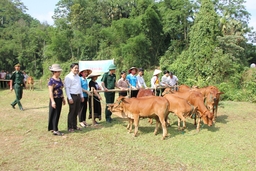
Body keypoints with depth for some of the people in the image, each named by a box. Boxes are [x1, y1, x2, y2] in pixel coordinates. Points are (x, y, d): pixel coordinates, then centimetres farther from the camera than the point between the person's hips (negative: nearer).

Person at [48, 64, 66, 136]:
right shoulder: (51, 80, -12)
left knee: (58, 114, 12)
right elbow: (50, 91, -17)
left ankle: (52, 128, 23)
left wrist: (63, 98, 19)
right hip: (55, 99, -8)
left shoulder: (59, 79, 12)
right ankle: (55, 130, 4)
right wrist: (52, 101, -23)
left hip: (60, 99, 8)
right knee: (54, 114, -2)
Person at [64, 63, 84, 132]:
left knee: (76, 112, 13)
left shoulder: (78, 76, 15)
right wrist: (69, 98, -17)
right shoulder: (68, 77, -9)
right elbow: (67, 88, -13)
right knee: (71, 112, -1)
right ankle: (70, 127, 9)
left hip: (78, 96, 7)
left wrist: (82, 96, 17)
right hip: (72, 96, -7)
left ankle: (75, 126, 23)